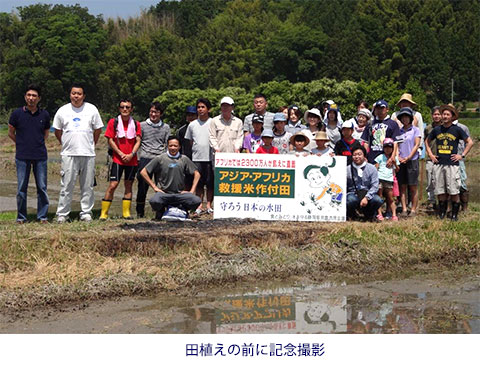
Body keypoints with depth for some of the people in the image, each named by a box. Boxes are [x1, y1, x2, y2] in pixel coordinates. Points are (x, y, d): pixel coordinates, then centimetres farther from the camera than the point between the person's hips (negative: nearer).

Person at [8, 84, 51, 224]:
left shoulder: (44, 115, 5)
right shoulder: (17, 114, 0)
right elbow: (11, 133, 12)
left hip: (40, 156, 1)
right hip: (22, 156, -1)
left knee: (42, 187, 2)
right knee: (21, 188, 2)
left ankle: (42, 216, 12)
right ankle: (21, 217, 12)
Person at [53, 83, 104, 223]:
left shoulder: (92, 109, 7)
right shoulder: (62, 111, 7)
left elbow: (98, 129, 13)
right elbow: (57, 131, 17)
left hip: (88, 154, 1)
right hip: (69, 154, -1)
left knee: (87, 185, 4)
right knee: (67, 185, -3)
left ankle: (86, 213, 12)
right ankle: (62, 214, 3)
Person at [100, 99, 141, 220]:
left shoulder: (136, 124, 8)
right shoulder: (113, 122, 1)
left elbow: (138, 141, 4)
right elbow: (110, 140, -2)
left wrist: (131, 154, -11)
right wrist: (121, 154, -10)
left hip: (132, 160, 3)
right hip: (117, 159, -3)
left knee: (129, 185, 6)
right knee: (113, 185, -9)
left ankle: (126, 212, 12)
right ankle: (104, 213, -4)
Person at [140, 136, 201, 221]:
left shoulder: (184, 159, 10)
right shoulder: (160, 159, 4)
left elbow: (196, 173, 16)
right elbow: (143, 172, 4)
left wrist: (192, 191, 5)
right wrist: (154, 187, 0)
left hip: (180, 193, 2)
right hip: (163, 193, -2)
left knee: (197, 201, -26)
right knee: (154, 201, -36)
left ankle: (181, 210, 8)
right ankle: (161, 211, 3)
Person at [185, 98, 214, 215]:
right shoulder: (192, 125, 11)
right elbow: (189, 142, 16)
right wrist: (188, 155, 10)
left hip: (210, 158, -2)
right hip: (196, 158, 2)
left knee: (210, 183, 0)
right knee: (199, 183, 3)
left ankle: (209, 205, 7)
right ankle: (199, 206, 7)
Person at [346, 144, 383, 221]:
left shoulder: (371, 168, 1)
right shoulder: (348, 169, 2)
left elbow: (374, 186, -7)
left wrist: (366, 197, -20)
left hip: (368, 194, 1)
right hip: (353, 193, -1)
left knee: (377, 200, -30)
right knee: (351, 200, -36)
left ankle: (369, 215, 6)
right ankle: (351, 215, 1)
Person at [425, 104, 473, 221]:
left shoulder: (457, 129, 0)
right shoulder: (437, 130, 9)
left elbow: (470, 142, 5)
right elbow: (427, 142, 24)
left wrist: (462, 155, -1)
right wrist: (430, 154, 12)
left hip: (452, 164, -3)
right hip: (438, 164, 3)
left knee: (454, 191, -3)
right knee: (440, 190, 5)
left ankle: (454, 214, 6)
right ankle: (442, 212, 16)